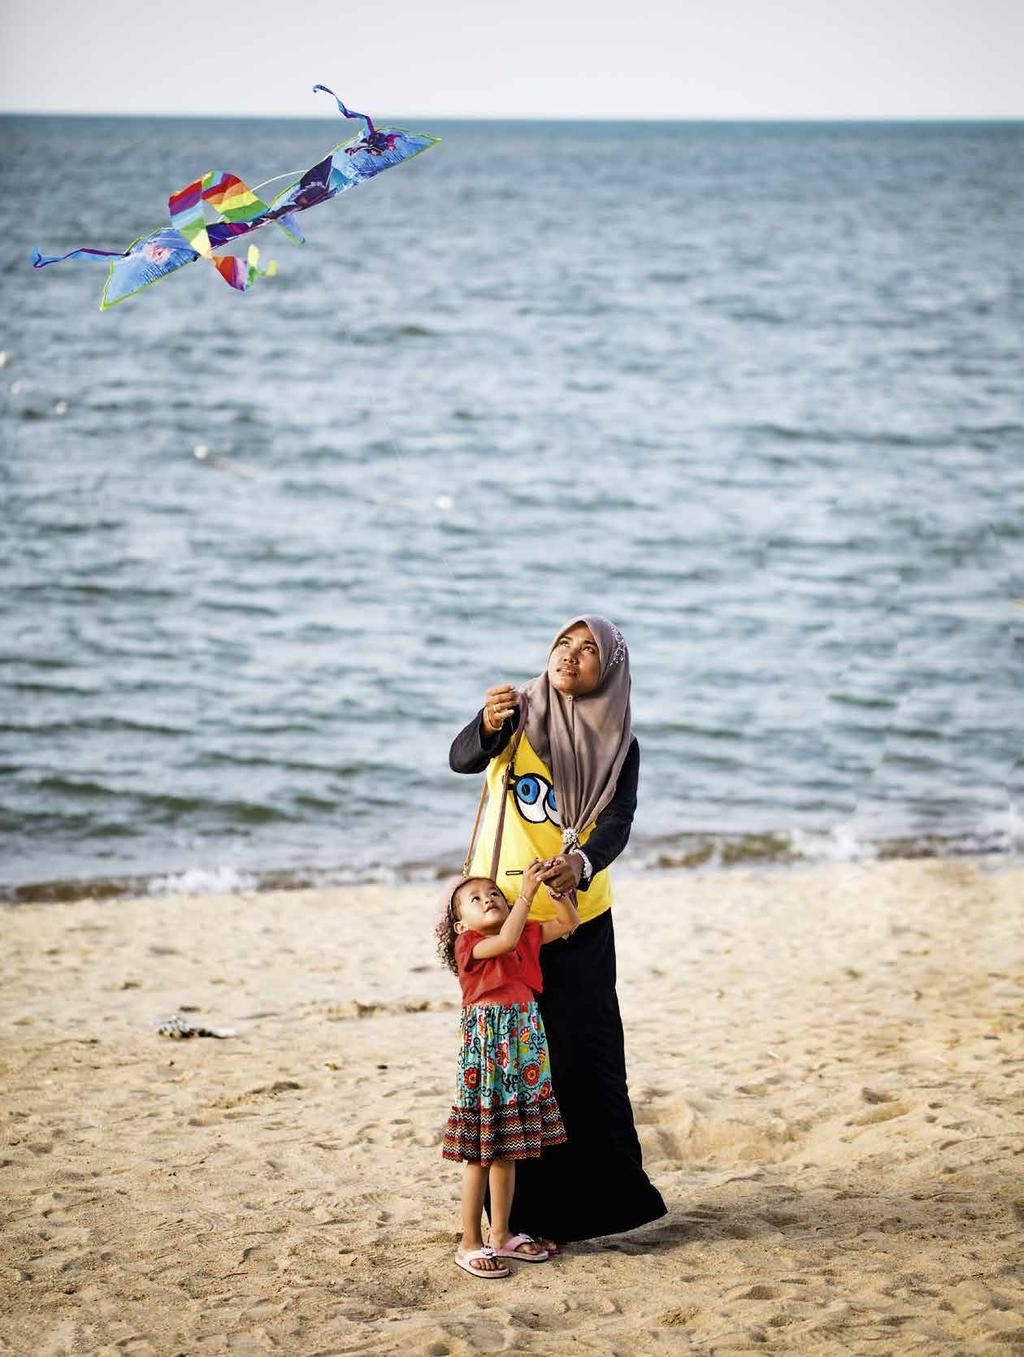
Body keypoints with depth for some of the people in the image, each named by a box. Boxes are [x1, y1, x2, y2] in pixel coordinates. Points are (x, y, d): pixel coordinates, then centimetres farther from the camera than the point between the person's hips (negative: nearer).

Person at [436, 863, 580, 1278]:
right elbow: (505, 940, -26)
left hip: (523, 1048, 6)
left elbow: (568, 922, 12)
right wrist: (527, 892, -29)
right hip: (484, 1048, -6)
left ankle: (501, 1235, 24)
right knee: (479, 1152, -2)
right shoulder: (469, 945, -8)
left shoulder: (527, 936, 12)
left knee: (506, 1149, 14)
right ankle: (470, 1244, 6)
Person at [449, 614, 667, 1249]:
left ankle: (593, 1191, 9)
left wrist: (580, 864, -36)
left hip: (578, 923, 0)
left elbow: (618, 822, -14)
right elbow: (461, 759, -17)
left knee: (583, 1054, -3)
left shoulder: (620, 748, 3)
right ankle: (527, 1204, 9)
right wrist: (488, 727, -41)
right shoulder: (518, 713, 1)